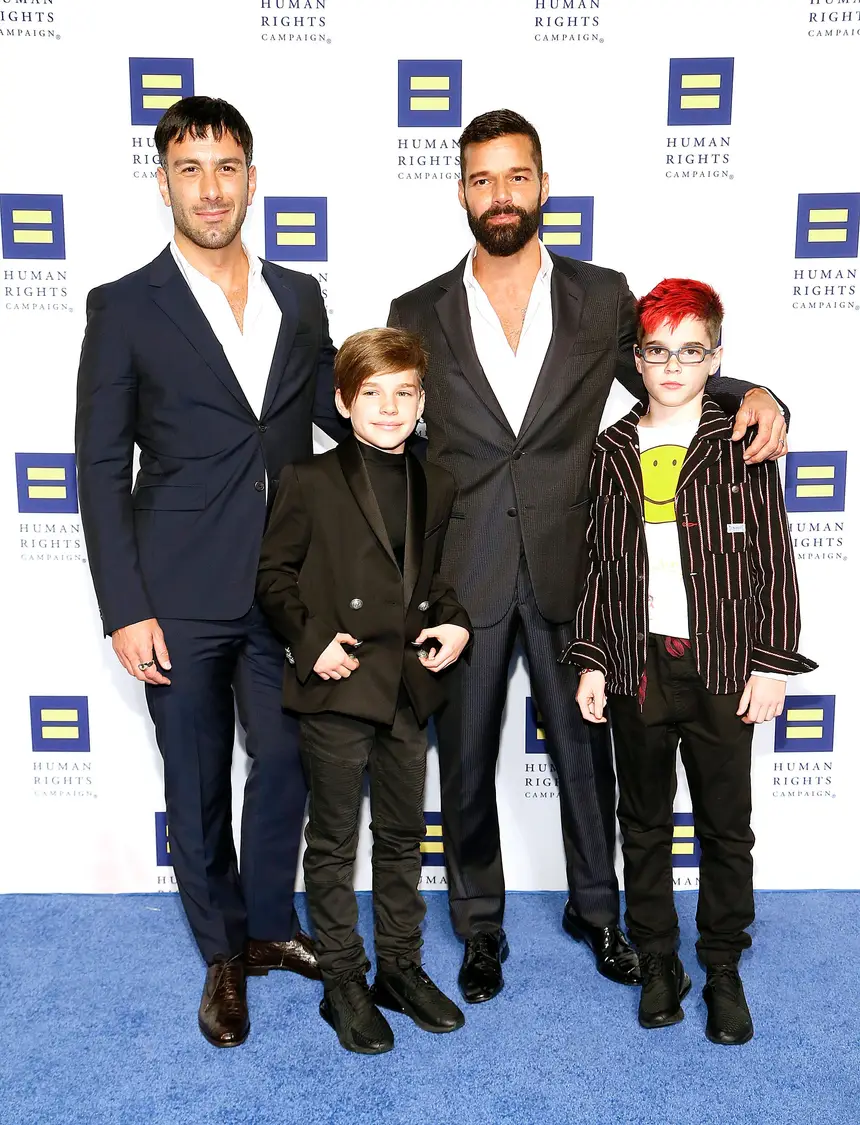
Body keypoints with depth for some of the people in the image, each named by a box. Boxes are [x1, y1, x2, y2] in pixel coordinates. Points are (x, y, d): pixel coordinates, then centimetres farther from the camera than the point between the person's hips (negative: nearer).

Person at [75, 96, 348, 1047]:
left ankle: (270, 924, 38)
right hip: (180, 598, -3)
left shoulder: (299, 299, 8)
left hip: (284, 590, 3)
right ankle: (225, 954, 33)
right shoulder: (125, 308, -3)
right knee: (197, 783, 11)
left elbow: (343, 417, 14)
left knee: (284, 762, 12)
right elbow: (100, 468, -5)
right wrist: (124, 610, -10)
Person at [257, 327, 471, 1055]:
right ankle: (343, 982, 24)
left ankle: (401, 967, 33)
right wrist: (310, 639, -15)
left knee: (403, 836, 16)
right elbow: (275, 573, -3)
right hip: (337, 688, -4)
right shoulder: (311, 482, -5)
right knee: (334, 842, 8)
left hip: (410, 687, 5)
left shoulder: (436, 488, 9)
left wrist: (455, 622, 0)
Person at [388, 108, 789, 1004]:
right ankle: (480, 925, 35)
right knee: (466, 762, 12)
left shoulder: (603, 297, 3)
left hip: (568, 570, 0)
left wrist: (752, 396, -9)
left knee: (585, 751, 14)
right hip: (461, 578, 0)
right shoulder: (419, 315, 3)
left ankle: (595, 909, 39)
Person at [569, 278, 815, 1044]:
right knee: (645, 823, 13)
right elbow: (600, 565, 6)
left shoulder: (742, 445, -1)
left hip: (723, 665, -2)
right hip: (637, 664, 2)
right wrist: (590, 661, 3)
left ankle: (724, 972, 29)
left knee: (727, 827, 10)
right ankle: (658, 965, 30)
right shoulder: (611, 452, 5)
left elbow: (774, 563, -2)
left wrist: (771, 664, -6)